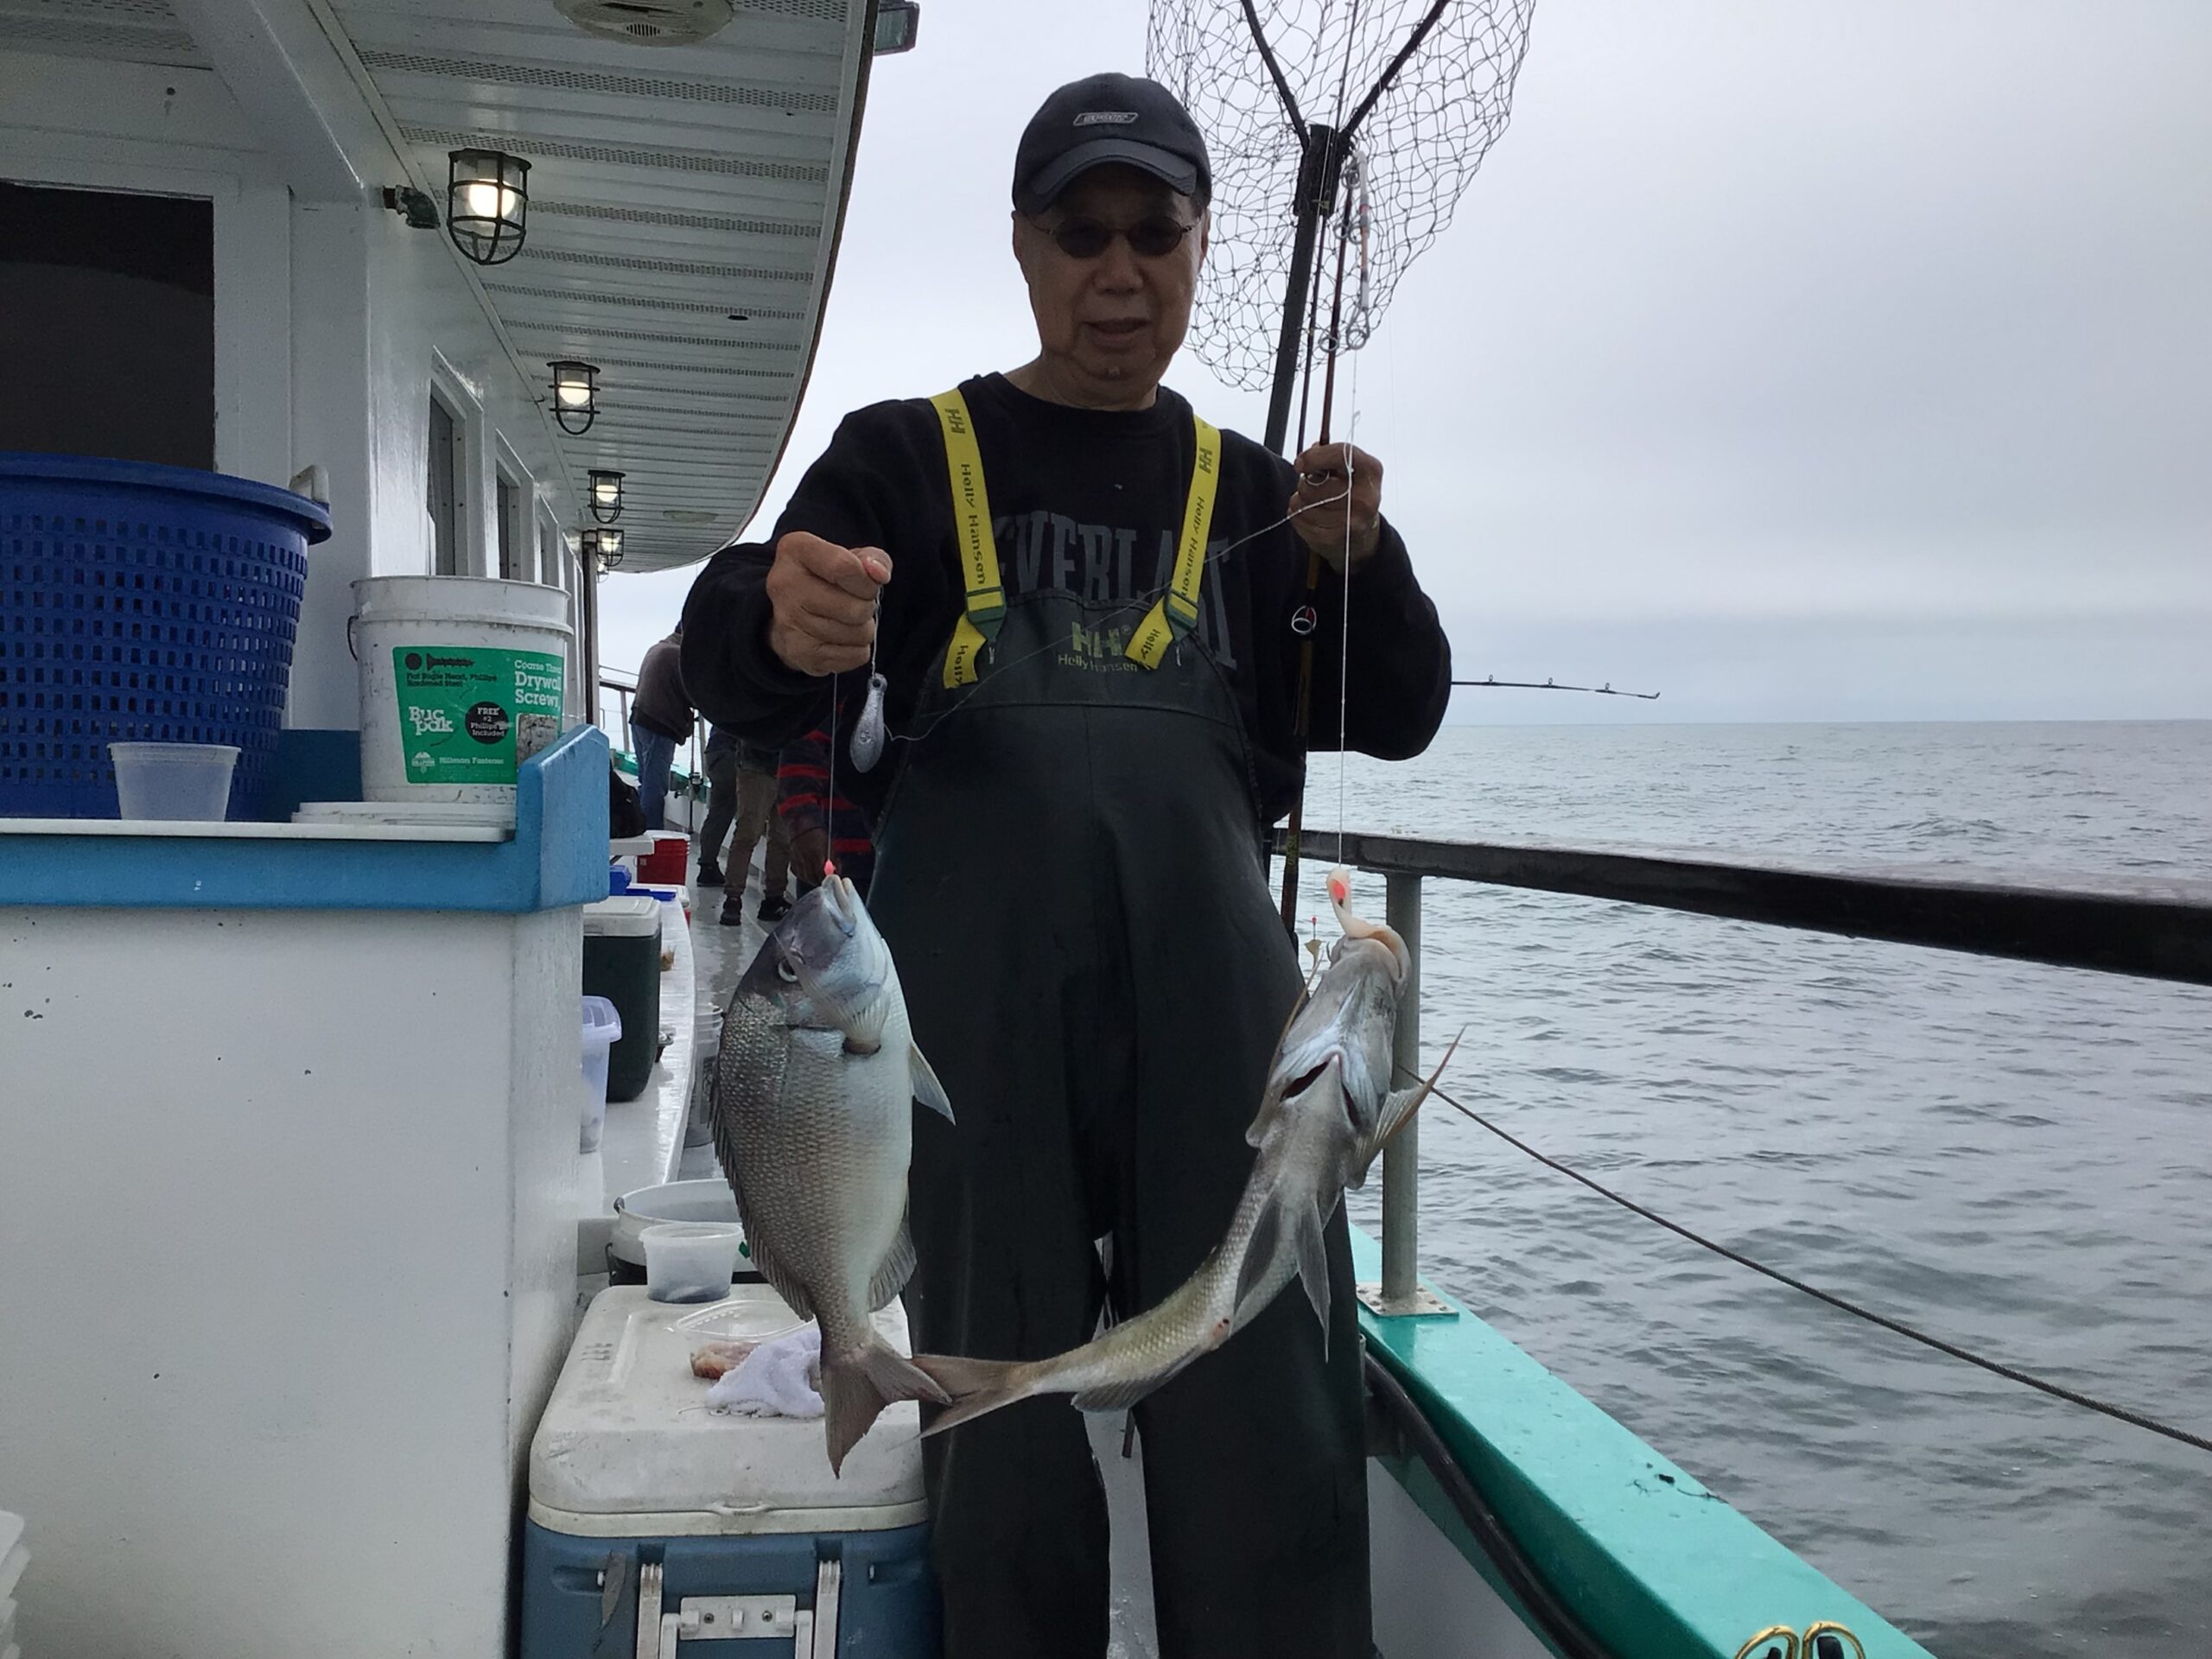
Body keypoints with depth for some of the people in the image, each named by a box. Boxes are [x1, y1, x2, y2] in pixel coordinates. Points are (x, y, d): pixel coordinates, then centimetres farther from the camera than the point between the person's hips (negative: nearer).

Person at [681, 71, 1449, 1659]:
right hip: (976, 996, -1)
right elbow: (729, 652, -4)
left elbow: (1396, 718, 13)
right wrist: (777, 625, -29)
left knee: (1272, 1413, 2)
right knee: (1002, 1403, 6)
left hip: (1213, 993, 2)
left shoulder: (1247, 487, 17)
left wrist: (1360, 563, -7)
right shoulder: (909, 456, 9)